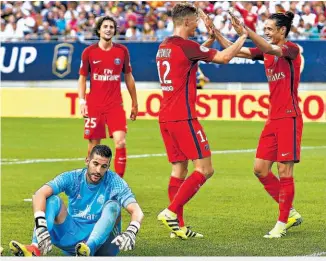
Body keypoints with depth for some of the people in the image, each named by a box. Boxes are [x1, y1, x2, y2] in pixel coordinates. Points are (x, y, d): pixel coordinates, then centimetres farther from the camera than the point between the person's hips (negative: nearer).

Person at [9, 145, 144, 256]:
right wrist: (40, 225, -40)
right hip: (73, 235, 2)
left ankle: (89, 249, -51)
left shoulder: (114, 182, -10)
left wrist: (130, 233, -45)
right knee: (53, 200, -18)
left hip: (101, 240, -1)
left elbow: (137, 211, -22)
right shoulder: (72, 178, -8)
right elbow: (40, 194, -22)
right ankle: (35, 249, -44)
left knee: (112, 205, -26)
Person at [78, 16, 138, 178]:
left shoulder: (122, 51, 4)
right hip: (94, 105, 0)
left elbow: (128, 78, 12)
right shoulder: (89, 52, 1)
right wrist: (82, 101, -5)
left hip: (115, 105, 0)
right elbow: (82, 78, 7)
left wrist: (134, 103, 14)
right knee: (94, 146, 3)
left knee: (120, 142, -14)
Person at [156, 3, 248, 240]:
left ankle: (178, 226, 7)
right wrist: (243, 37, 3)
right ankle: (171, 211, -13)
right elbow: (224, 57, -11)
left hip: (166, 117, 9)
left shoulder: (164, 47, 13)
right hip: (183, 118, -9)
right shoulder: (186, 46, -13)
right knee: (205, 169, -5)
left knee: (179, 169, 10)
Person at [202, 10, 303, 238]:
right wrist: (215, 31, -1)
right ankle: (290, 213, 17)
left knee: (285, 172, -5)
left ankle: (282, 223, 3)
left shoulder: (292, 49, -10)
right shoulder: (265, 52, 12)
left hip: (289, 119, -8)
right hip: (273, 119, 8)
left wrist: (245, 31, -41)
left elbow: (272, 49, -31)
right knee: (260, 169, 5)